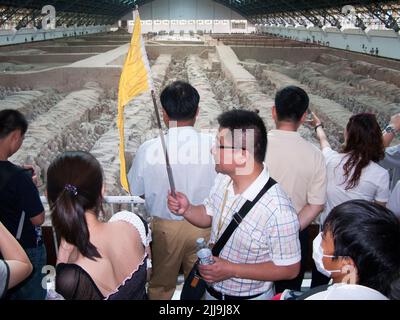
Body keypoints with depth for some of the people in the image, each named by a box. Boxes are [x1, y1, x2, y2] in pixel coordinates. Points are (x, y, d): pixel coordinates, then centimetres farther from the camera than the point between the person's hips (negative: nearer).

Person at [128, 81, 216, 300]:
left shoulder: (148, 149, -18)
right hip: (203, 226, 0)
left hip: (164, 227, 0)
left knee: (160, 285, 24)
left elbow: (137, 191, -5)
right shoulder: (213, 145, -20)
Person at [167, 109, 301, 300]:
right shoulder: (223, 179, -12)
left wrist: (232, 270, -24)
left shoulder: (278, 211, -32)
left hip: (249, 296, -5)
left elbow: (289, 269, -21)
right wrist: (187, 210, -15)